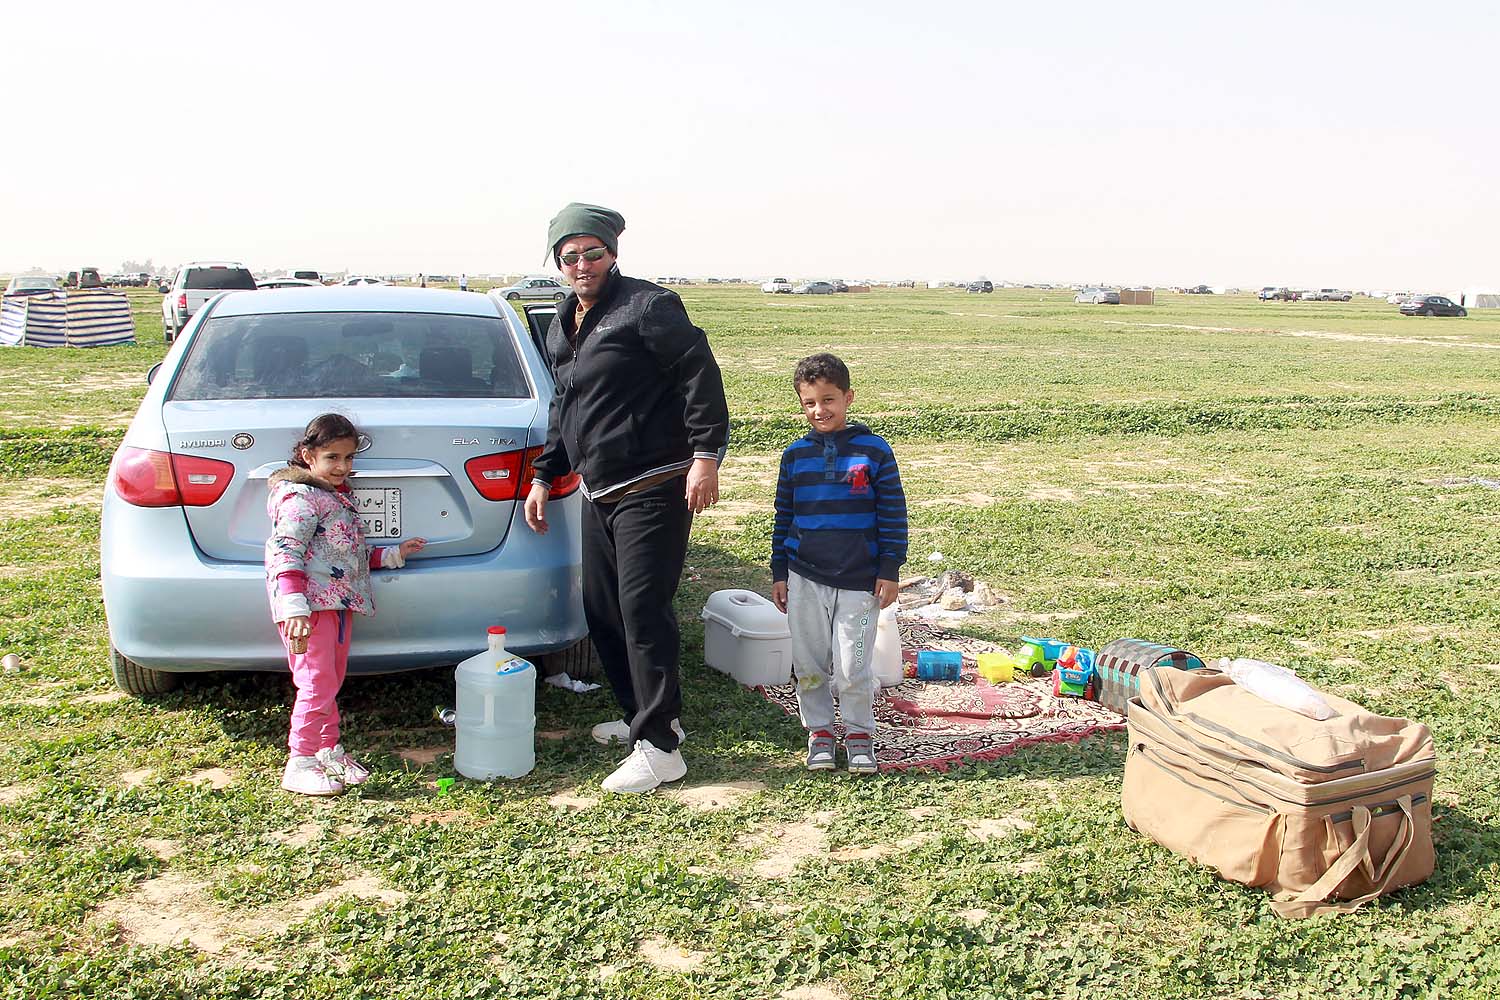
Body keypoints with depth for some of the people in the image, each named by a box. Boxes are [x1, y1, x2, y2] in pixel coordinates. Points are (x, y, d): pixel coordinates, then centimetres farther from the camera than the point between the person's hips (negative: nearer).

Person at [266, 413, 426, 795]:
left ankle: (330, 752, 24)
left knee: (331, 683, 15)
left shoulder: (339, 496, 20)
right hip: (311, 605, -10)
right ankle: (300, 764, -4)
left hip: (338, 602, 10)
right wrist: (295, 608, -28)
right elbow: (286, 554, -20)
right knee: (317, 683, -10)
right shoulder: (300, 498, -11)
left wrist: (393, 555, 27)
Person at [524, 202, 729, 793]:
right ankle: (641, 715, 29)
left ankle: (660, 748, -4)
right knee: (602, 611, 13)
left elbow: (700, 373, -15)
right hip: (598, 494, 9)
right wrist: (543, 478, 26)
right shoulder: (562, 327, 17)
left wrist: (706, 455, -22)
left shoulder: (646, 307, -9)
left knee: (642, 611, -11)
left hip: (653, 491, -9)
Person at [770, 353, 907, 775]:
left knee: (853, 667, 0)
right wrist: (779, 573, 10)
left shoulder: (874, 450, -3)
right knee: (809, 665, 8)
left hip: (859, 580, -3)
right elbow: (784, 516, 12)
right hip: (804, 580, 3)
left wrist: (889, 571, -2)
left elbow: (893, 514, 0)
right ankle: (819, 732, 25)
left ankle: (859, 733, 19)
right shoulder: (795, 455, 5)